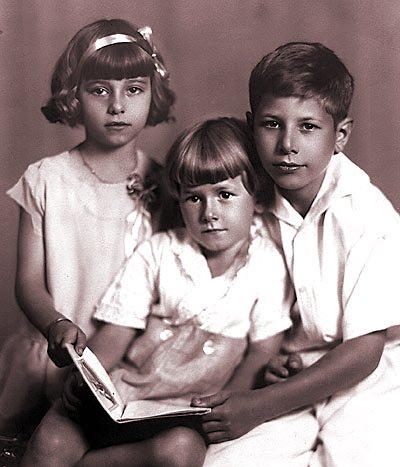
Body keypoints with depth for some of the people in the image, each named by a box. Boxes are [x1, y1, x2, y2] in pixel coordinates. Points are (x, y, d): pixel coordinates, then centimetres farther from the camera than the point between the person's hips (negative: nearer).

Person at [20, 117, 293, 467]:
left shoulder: (267, 267, 0)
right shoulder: (158, 252, 8)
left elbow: (262, 353, -2)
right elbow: (117, 331, 6)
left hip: (193, 410, -1)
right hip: (124, 397, 2)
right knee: (51, 438, -24)